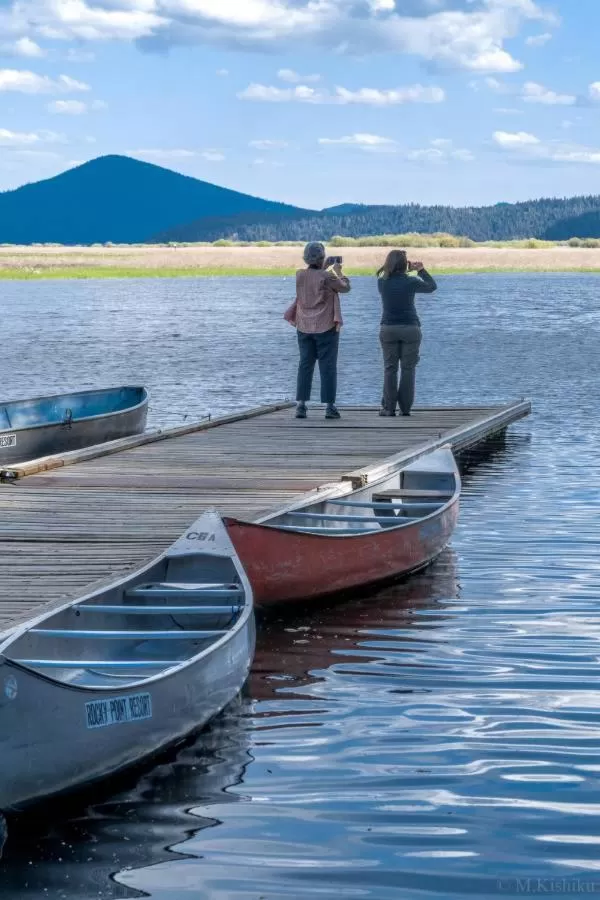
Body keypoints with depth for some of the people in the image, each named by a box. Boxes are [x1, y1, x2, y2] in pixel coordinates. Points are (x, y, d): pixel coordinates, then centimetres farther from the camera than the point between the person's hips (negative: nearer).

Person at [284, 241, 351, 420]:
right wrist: (338, 271, 16)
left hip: (304, 327, 4)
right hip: (326, 328, -4)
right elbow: (345, 287, 2)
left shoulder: (300, 275, -1)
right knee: (328, 366, 0)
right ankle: (329, 406, -1)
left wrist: (323, 268, 25)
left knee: (305, 365, 8)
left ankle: (301, 404, 2)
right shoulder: (327, 277, -14)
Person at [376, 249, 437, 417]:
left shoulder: (382, 282, -2)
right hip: (410, 328, -2)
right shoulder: (410, 282, -8)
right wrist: (421, 270, 14)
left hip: (388, 329, 2)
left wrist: (407, 271, 17)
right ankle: (405, 408, 3)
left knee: (390, 369, 5)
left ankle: (388, 408, 1)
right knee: (408, 369, 3)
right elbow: (432, 287, 8)